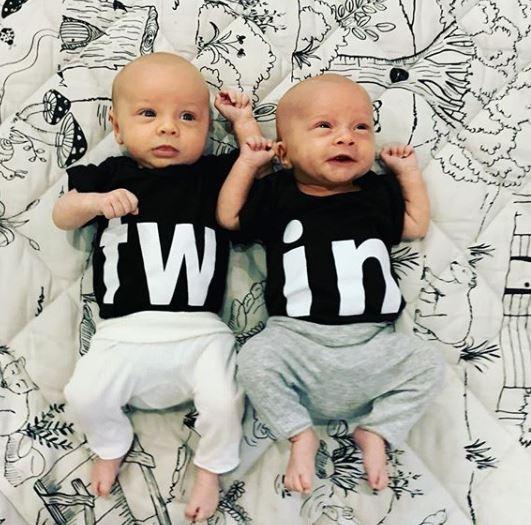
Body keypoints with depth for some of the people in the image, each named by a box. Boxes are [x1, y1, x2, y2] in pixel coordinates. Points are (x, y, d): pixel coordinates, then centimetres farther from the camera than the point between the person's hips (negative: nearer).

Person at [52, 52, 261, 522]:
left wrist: (243, 121, 6)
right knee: (85, 395, -13)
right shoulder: (109, 176, 9)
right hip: (125, 332, 2)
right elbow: (62, 216, 9)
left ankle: (210, 468, 15)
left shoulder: (215, 175, 8)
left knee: (223, 401, -19)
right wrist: (96, 201, -10)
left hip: (201, 332, -1)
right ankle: (111, 447, 23)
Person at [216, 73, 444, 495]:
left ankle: (374, 431, 4)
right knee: (255, 360, -26)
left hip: (373, 340, 2)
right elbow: (229, 217, 11)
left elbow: (416, 226, 19)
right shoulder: (278, 194, 8)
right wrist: (247, 161, 10)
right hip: (297, 335, -2)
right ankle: (301, 434, -4)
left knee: (427, 364, -13)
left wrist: (408, 172, 20)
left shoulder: (378, 192, 14)